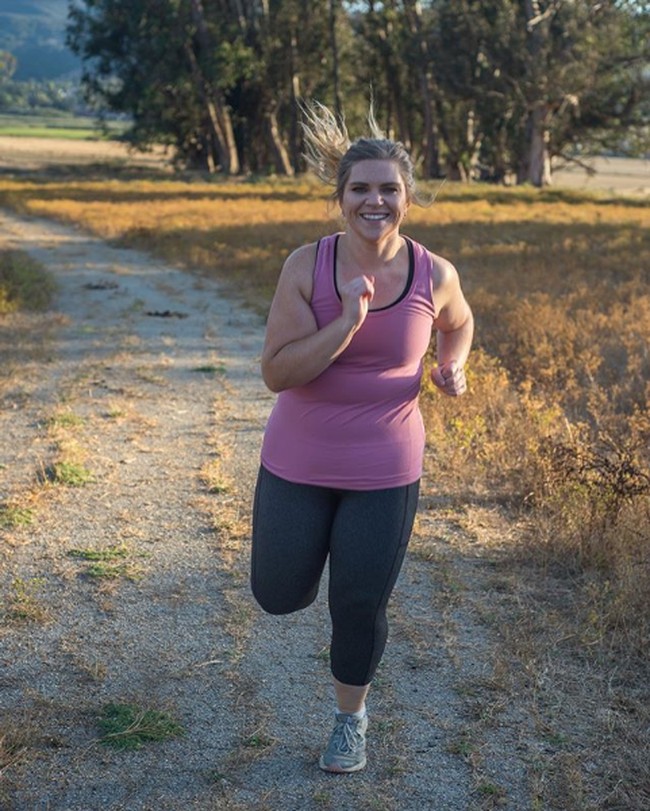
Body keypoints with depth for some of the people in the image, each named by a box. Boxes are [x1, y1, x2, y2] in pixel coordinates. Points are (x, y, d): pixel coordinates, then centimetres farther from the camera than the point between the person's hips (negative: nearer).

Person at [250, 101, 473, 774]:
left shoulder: (435, 276, -10)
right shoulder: (306, 266, -15)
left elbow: (458, 323, 14)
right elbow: (276, 372, -18)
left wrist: (452, 365, -7)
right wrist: (347, 322, -29)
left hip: (384, 471, 0)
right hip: (298, 464, 0)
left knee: (359, 607, 9)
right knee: (279, 597, 12)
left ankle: (351, 717, 37)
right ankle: (313, 539, 48)